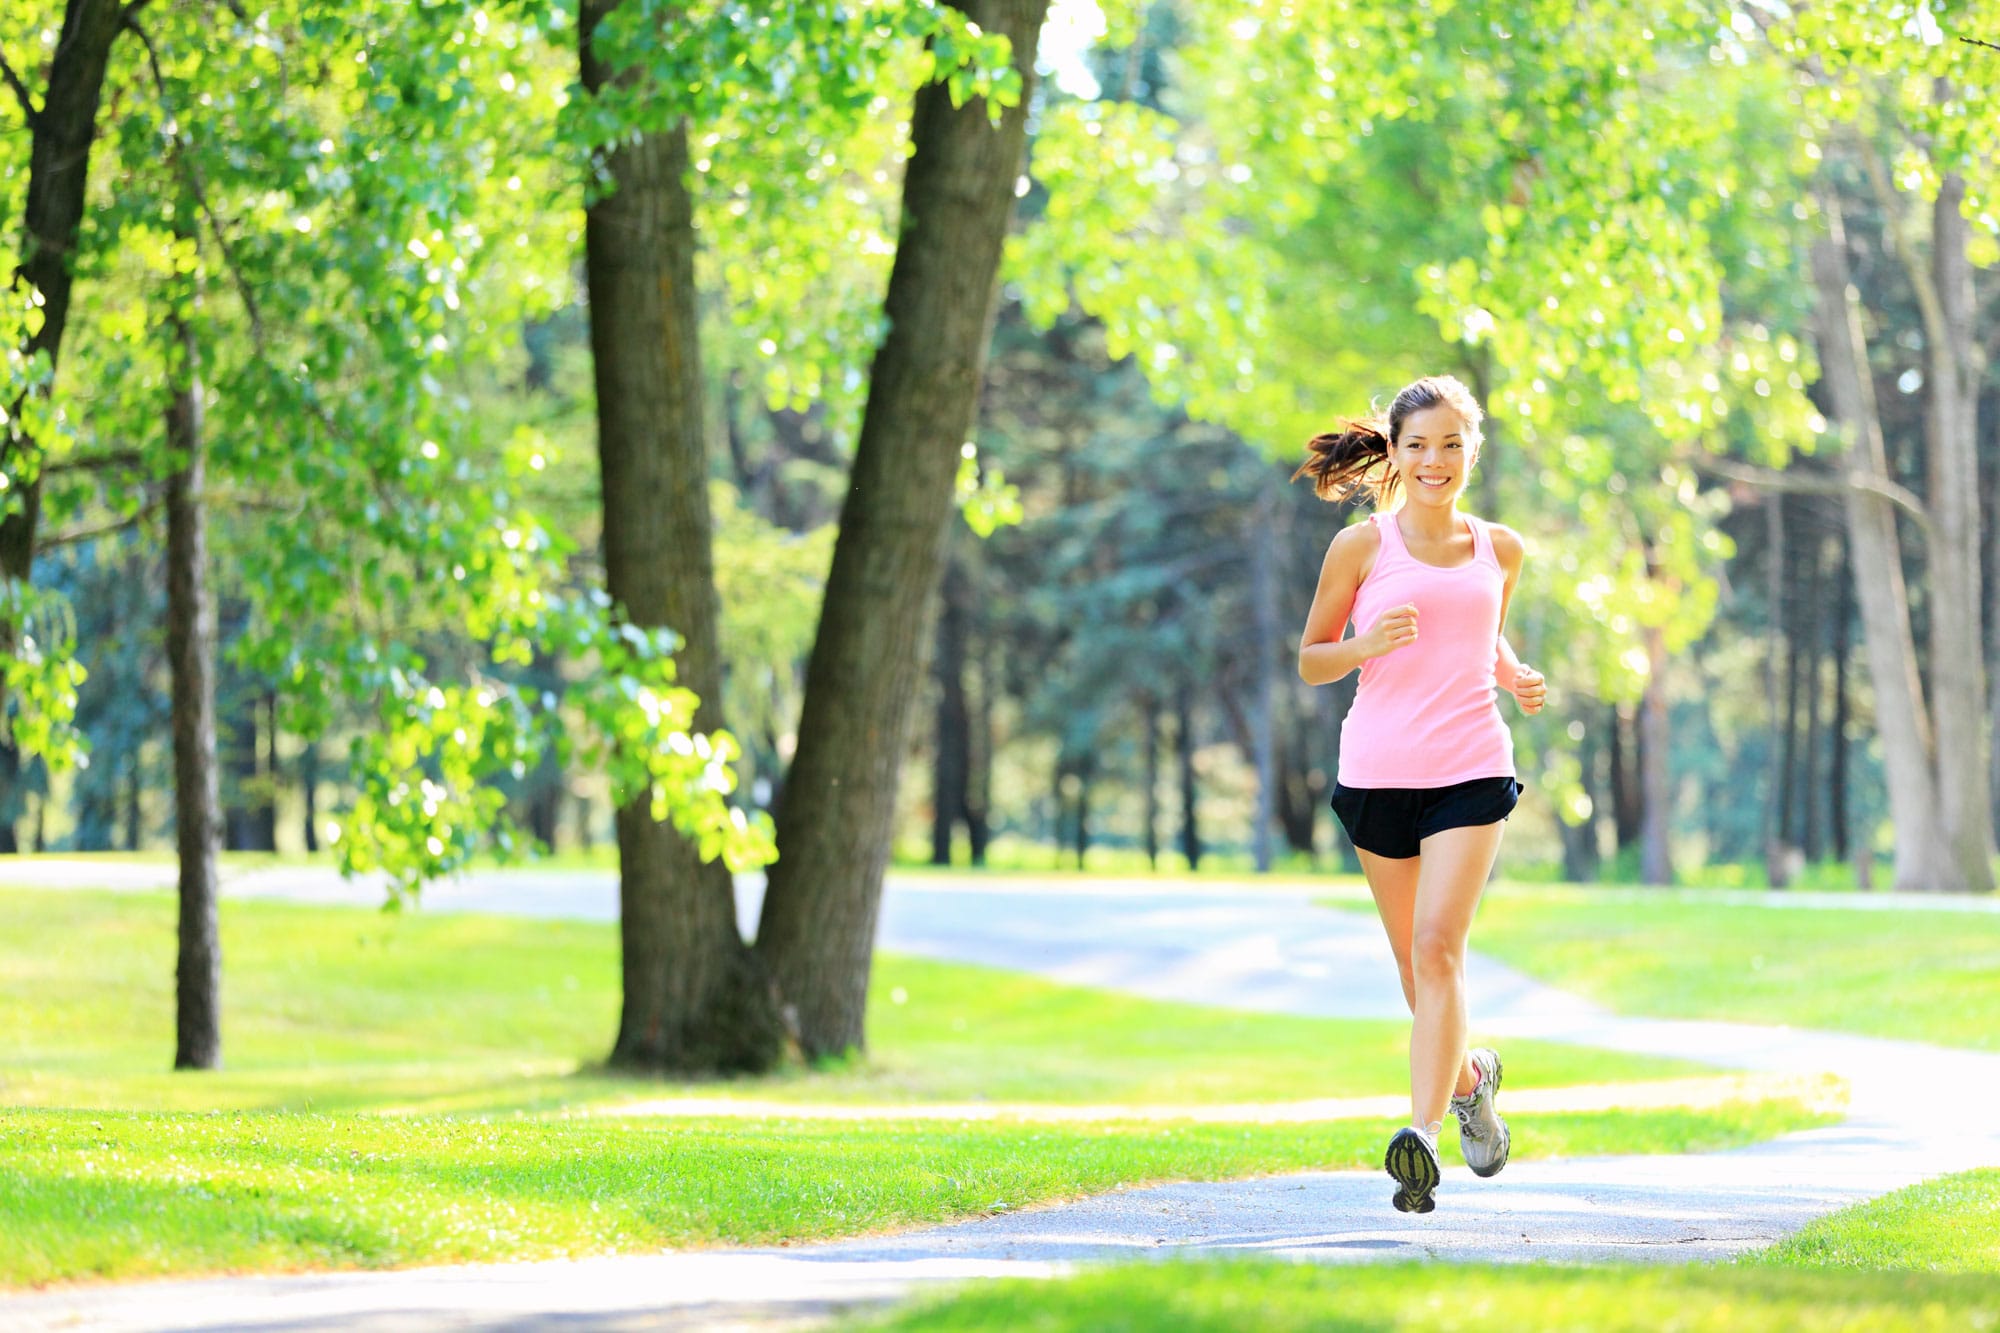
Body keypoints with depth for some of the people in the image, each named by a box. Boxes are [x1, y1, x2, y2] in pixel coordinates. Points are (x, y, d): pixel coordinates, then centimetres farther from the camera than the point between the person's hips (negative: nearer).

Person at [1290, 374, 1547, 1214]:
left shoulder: (1499, 550, 9)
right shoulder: (1362, 547, 1)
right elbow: (1310, 662, 6)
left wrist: (1515, 677, 5)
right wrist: (1367, 643, -14)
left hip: (1471, 768, 0)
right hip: (1378, 768, 0)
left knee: (1438, 947, -17)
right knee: (1415, 959, 10)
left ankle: (1422, 1132, -23)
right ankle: (1470, 1077, 39)